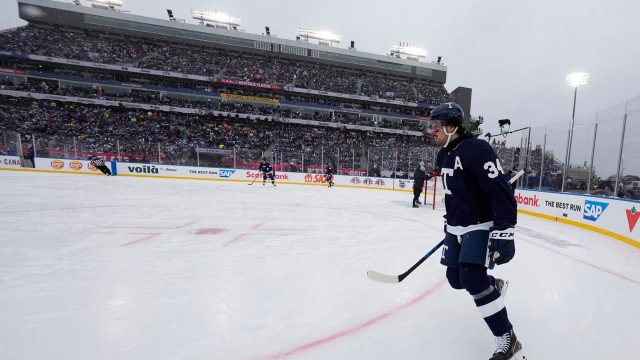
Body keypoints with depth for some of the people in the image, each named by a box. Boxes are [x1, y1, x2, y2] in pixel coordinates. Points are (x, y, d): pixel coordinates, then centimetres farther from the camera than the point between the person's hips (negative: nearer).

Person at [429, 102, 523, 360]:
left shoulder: (476, 149, -20)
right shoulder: (444, 154, 8)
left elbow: (501, 192, -24)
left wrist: (503, 232, -27)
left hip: (481, 225, -8)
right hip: (456, 227, 8)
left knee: (472, 277, -19)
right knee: (456, 278, 12)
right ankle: (494, 285, 43)